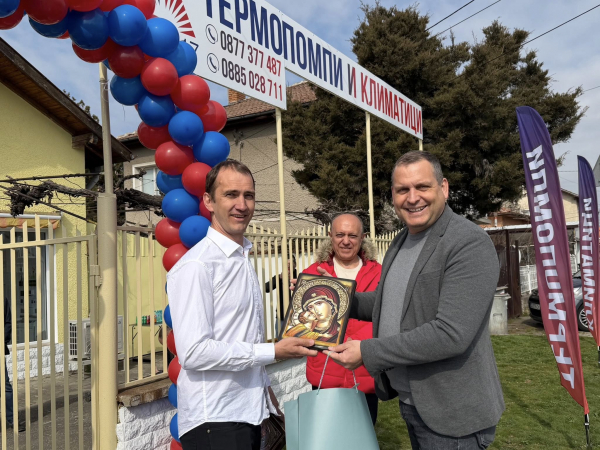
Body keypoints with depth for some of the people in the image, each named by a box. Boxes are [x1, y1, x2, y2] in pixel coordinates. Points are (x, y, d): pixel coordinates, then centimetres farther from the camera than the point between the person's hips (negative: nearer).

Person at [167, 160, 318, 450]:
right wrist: (273, 352, -17)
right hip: (214, 420, -7)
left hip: (249, 412, 8)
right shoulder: (196, 266, -17)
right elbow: (194, 352, -22)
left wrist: (264, 390, 14)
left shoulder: (242, 260, 10)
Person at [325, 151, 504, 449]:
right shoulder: (401, 241, 7)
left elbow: (450, 334, -28)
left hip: (452, 414, -7)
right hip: (410, 402, 8)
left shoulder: (470, 244, -20)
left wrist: (366, 352, -23)